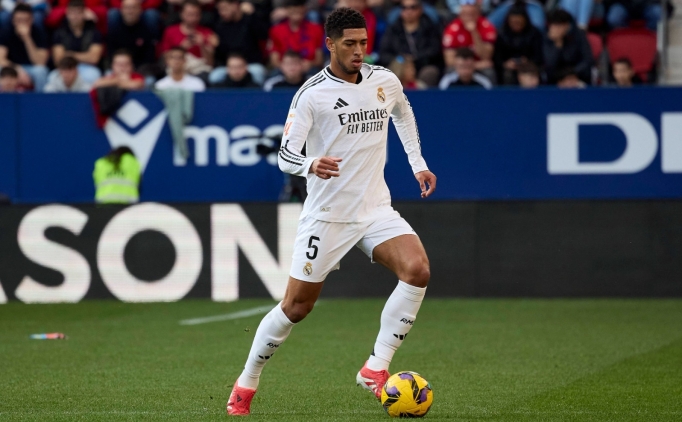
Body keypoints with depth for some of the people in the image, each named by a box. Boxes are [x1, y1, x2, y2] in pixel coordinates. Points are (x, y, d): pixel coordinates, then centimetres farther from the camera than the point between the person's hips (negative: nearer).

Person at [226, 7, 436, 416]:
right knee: (297, 306, 0)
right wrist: (311, 164, -38)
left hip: (376, 209, 4)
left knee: (418, 269, -23)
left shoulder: (385, 81, 4)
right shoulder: (312, 94, -11)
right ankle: (246, 384, 22)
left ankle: (376, 368, -17)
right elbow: (286, 155, -16)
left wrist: (418, 163, 23)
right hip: (327, 214, -4)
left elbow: (404, 113, 28)